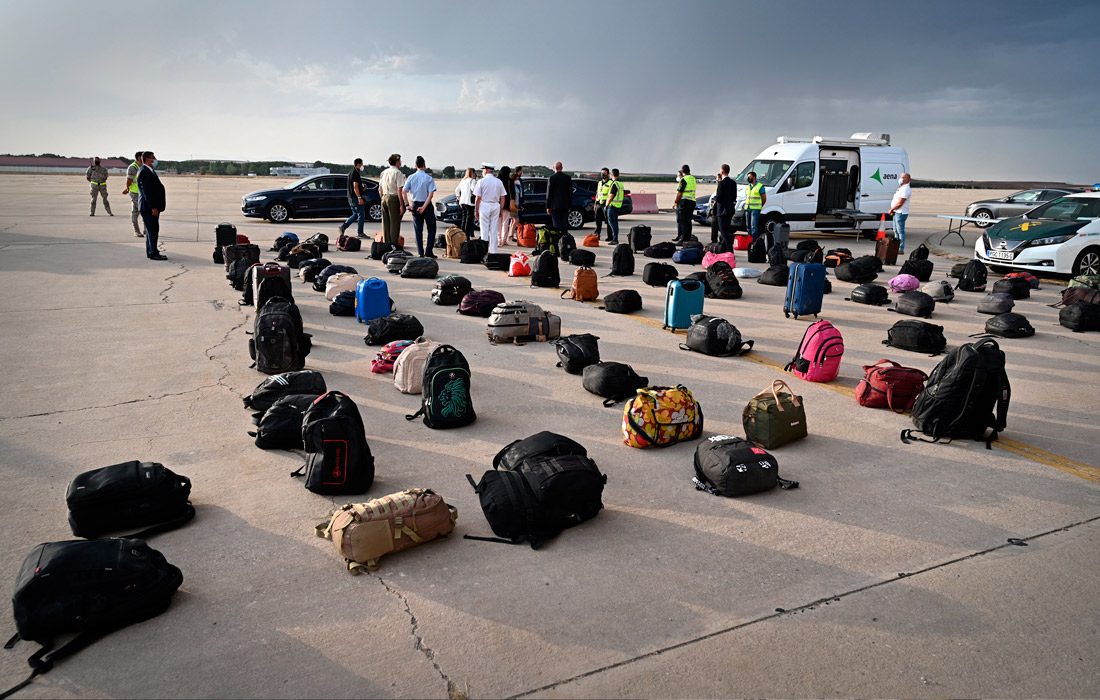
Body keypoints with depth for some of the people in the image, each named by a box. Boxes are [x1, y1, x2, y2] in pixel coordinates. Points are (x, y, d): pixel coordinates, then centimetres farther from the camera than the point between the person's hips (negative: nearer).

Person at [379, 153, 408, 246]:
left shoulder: (384, 172, 11)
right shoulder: (398, 173, -10)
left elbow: (380, 188, 15)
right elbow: (399, 190, -15)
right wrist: (402, 205, -15)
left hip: (384, 198, 7)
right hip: (394, 198, -7)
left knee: (385, 224, 11)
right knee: (394, 224, -2)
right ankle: (394, 244, -1)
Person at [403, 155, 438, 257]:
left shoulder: (411, 178, 0)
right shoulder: (429, 178, -8)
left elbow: (404, 192, -5)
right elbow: (431, 194, -16)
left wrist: (407, 205, -3)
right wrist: (424, 207, -15)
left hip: (415, 205, 3)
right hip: (426, 205, -3)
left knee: (418, 229, 8)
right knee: (431, 228, 9)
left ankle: (420, 252, 6)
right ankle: (429, 251, -1)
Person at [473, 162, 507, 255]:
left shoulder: (481, 181, -5)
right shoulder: (498, 182, 6)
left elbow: (478, 198, -7)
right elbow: (502, 198, 6)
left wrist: (476, 210, 1)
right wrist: (500, 210, 13)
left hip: (484, 206, -3)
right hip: (496, 206, 3)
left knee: (484, 230, 0)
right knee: (494, 230, 6)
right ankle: (493, 251, 7)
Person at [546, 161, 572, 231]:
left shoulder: (551, 178, -7)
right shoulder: (568, 178, 5)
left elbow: (549, 193, -5)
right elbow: (570, 193, 8)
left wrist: (548, 207, 0)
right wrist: (569, 206, 15)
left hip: (555, 205, -3)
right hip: (565, 205, 3)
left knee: (556, 225, -2)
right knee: (564, 225, 8)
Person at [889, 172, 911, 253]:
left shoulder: (906, 189, -16)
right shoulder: (901, 188, 18)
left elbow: (900, 203, -20)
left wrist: (891, 209, -9)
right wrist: (892, 210, 9)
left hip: (901, 213, -11)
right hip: (896, 212, 11)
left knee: (900, 231, -8)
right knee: (896, 231, 16)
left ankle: (901, 249, -6)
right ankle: (897, 248, 24)